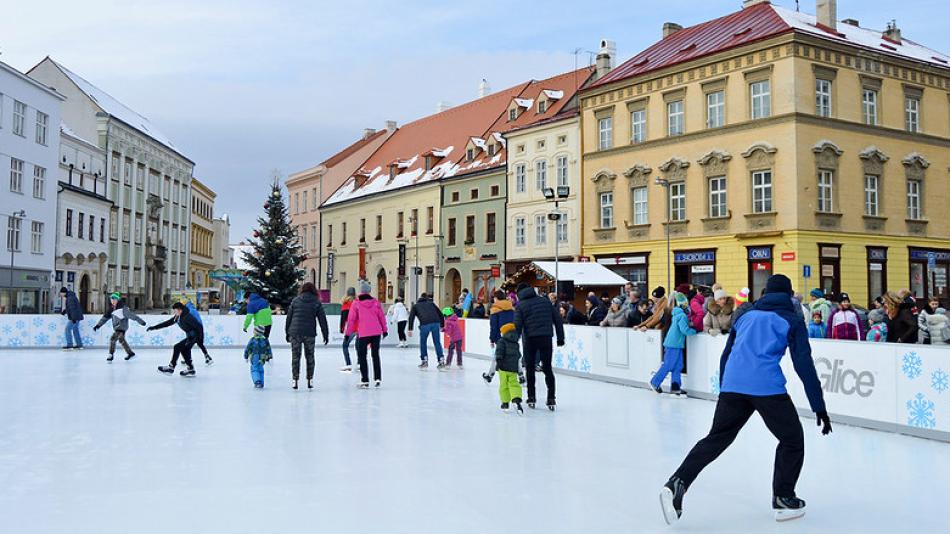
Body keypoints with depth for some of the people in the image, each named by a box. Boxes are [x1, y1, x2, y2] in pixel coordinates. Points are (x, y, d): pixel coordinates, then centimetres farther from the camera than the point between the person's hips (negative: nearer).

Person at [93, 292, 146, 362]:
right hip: (116, 327, 9)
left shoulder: (123, 308, -17)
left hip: (122, 327, -9)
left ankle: (111, 355, -10)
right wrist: (98, 325, 6)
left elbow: (131, 315, -20)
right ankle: (130, 353, 33)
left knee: (113, 339, -17)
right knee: (121, 340, 19)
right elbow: (105, 317, 10)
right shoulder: (112, 309, 6)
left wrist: (141, 321, -21)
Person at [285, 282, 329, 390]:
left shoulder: (295, 300, 6)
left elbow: (289, 317, 8)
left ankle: (295, 380, 3)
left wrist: (287, 332, 15)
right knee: (310, 357, 11)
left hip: (295, 332, 1)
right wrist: (326, 335, 7)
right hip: (310, 333, 0)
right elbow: (322, 320, 2)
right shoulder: (317, 302, 3)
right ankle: (310, 380, 12)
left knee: (295, 356, 6)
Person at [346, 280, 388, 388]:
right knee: (375, 355, 15)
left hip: (363, 334, -3)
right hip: (376, 332, 3)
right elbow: (382, 316, 8)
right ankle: (378, 379, 12)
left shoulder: (356, 303, -5)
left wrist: (348, 333, 6)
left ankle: (365, 381, 2)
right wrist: (385, 330, 18)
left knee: (362, 356, 6)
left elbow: (351, 319, -2)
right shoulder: (375, 302, 4)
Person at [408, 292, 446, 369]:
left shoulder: (415, 306, 26)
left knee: (423, 343, 16)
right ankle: (441, 361, 7)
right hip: (435, 323, 2)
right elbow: (440, 314, 25)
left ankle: (425, 361, 18)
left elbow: (411, 317, 12)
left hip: (425, 324, -2)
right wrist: (442, 325, 28)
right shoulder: (431, 303, 31)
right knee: (437, 342, 10)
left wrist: (410, 329, 8)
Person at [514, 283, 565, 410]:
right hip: (546, 338, 2)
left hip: (530, 339, -2)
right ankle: (551, 399, 2)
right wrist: (560, 337, 14)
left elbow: (517, 326, -7)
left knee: (530, 368, 12)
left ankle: (531, 398, 15)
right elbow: (558, 319, 11)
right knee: (547, 368, 8)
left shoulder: (520, 305, 3)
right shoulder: (545, 301, 13)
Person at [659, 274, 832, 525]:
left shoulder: (746, 316, 23)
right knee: (792, 439, 16)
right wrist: (820, 408, 4)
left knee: (717, 438, 12)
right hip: (767, 386, -4)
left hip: (732, 385, 4)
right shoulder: (791, 319, 10)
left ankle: (677, 484, -2)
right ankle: (783, 499, 15)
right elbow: (804, 365, 3)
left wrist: (724, 390, 34)